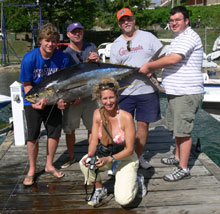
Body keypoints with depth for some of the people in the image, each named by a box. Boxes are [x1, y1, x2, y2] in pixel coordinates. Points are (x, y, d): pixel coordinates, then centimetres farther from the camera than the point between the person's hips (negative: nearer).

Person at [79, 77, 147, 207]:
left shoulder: (126, 117, -23)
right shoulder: (98, 114, -9)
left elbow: (129, 149, -19)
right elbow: (94, 140, -4)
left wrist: (109, 159, -31)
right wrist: (90, 156, -24)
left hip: (126, 159, -4)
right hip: (105, 156, 4)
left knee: (123, 200, -21)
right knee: (84, 163, -26)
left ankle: (137, 181, 14)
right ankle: (100, 190, 4)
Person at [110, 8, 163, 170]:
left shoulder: (147, 37, 5)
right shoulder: (116, 44, 12)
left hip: (147, 89, -1)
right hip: (124, 91, 1)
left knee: (143, 123, 7)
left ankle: (139, 156, 23)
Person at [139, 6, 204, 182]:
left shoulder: (188, 37, -15)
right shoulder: (180, 37, 20)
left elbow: (173, 59, -27)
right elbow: (169, 60, 27)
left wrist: (149, 66, -16)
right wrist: (153, 69, 11)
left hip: (187, 93, -11)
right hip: (176, 92, 11)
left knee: (183, 130, -7)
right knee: (177, 127, 21)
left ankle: (183, 169, 2)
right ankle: (178, 157, 38)